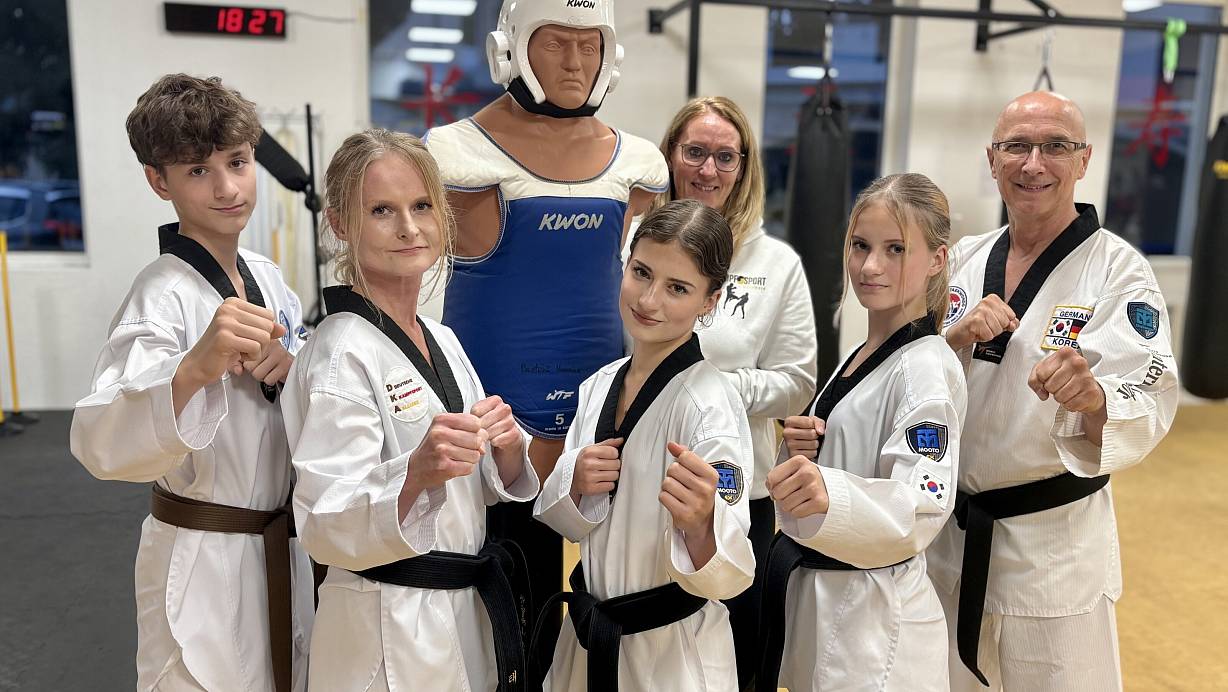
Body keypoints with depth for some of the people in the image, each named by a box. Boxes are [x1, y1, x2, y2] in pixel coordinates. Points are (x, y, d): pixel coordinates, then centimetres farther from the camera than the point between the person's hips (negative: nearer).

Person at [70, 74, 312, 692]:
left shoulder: (265, 276, 2)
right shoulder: (162, 294, -19)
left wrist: (294, 362, -11)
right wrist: (195, 368, -49)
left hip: (280, 544, 7)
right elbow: (101, 443, -32)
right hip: (201, 560, -7)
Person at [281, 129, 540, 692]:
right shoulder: (343, 353, -19)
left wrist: (506, 446, -11)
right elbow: (327, 529, -24)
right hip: (387, 631, -7)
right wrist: (418, 472, -40)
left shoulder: (442, 339, 4)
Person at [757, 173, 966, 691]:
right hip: (811, 596, 8)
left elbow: (921, 506, -28)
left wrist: (829, 495, -46)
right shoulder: (860, 356, 8)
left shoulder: (927, 368, -17)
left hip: (873, 617, -8)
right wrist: (801, 450, -6)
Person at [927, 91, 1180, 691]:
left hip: (1054, 542, -4)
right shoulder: (965, 258, 2)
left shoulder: (1119, 270, -11)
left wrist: (1093, 399, -42)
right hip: (950, 529, 4)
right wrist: (957, 338, -17)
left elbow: (1148, 406, -20)